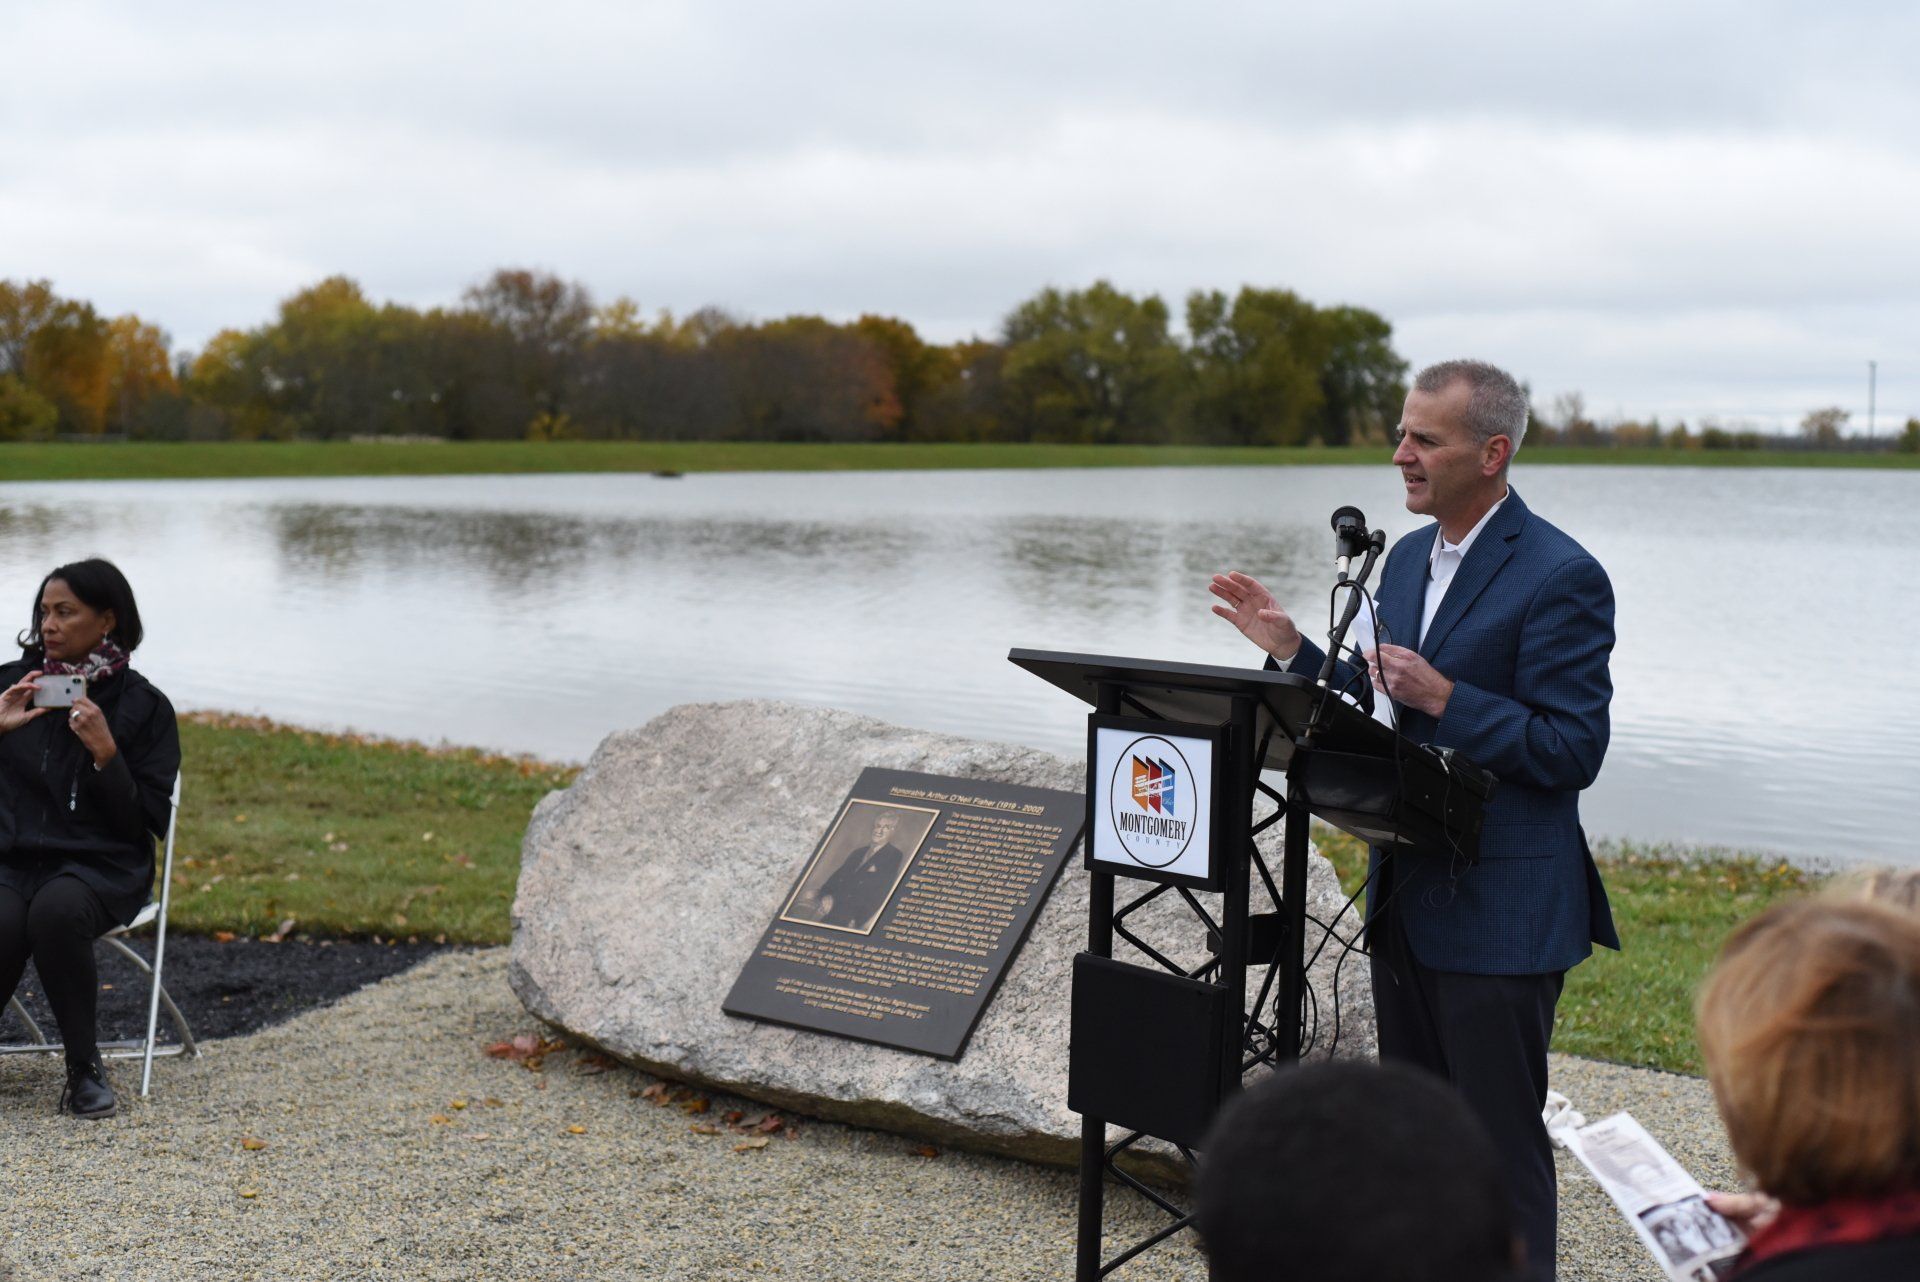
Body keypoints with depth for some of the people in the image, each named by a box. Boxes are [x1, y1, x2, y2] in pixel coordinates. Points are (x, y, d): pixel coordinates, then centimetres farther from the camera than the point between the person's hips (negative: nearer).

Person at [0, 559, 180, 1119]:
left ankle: (85, 1067, -19)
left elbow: (149, 821, -3)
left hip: (100, 865, -2)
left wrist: (105, 752, -15)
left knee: (56, 910, -37)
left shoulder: (144, 706, 2)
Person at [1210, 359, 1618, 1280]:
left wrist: (1444, 697, -24)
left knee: (1500, 1145, 1)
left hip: (1499, 911, -8)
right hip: (1406, 897, 8)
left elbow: (1573, 752, -18)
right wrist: (1292, 650, 5)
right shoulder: (1408, 557, 11)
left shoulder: (1561, 577, -15)